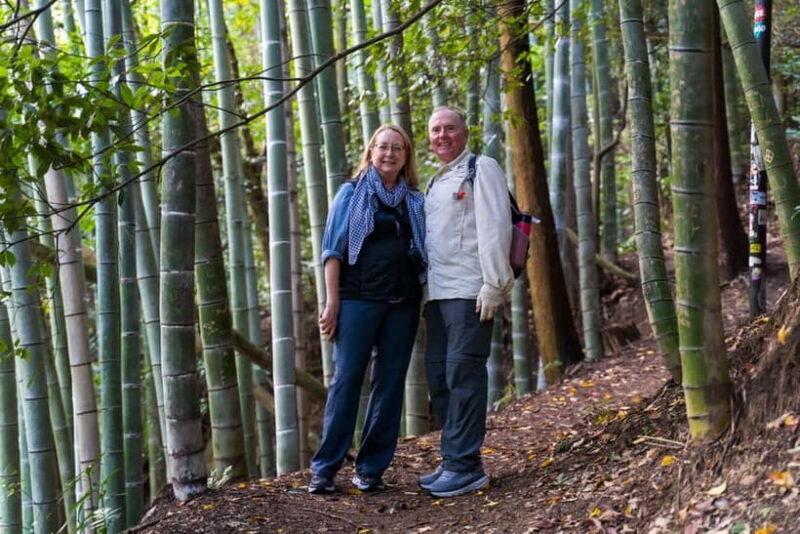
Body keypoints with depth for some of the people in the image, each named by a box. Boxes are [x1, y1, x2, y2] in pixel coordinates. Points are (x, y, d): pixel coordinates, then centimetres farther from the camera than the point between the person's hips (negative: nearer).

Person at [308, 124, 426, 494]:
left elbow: (425, 252, 14)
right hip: (358, 299, -3)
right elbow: (334, 250, 1)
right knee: (346, 380, -4)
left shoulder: (415, 201, 13)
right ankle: (324, 468, 2)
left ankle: (371, 468, 11)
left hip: (403, 302, 3)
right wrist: (332, 302, -7)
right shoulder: (352, 193, 5)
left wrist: (423, 300, 5)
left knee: (390, 383, 3)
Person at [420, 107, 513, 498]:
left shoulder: (481, 169, -1)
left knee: (463, 375, -10)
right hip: (438, 293, 8)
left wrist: (493, 285, -18)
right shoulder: (436, 182, 23)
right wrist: (426, 291, 16)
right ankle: (453, 461, 15)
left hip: (469, 292, -8)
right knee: (438, 376, 8)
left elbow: (495, 227, -11)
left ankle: (464, 466, -7)